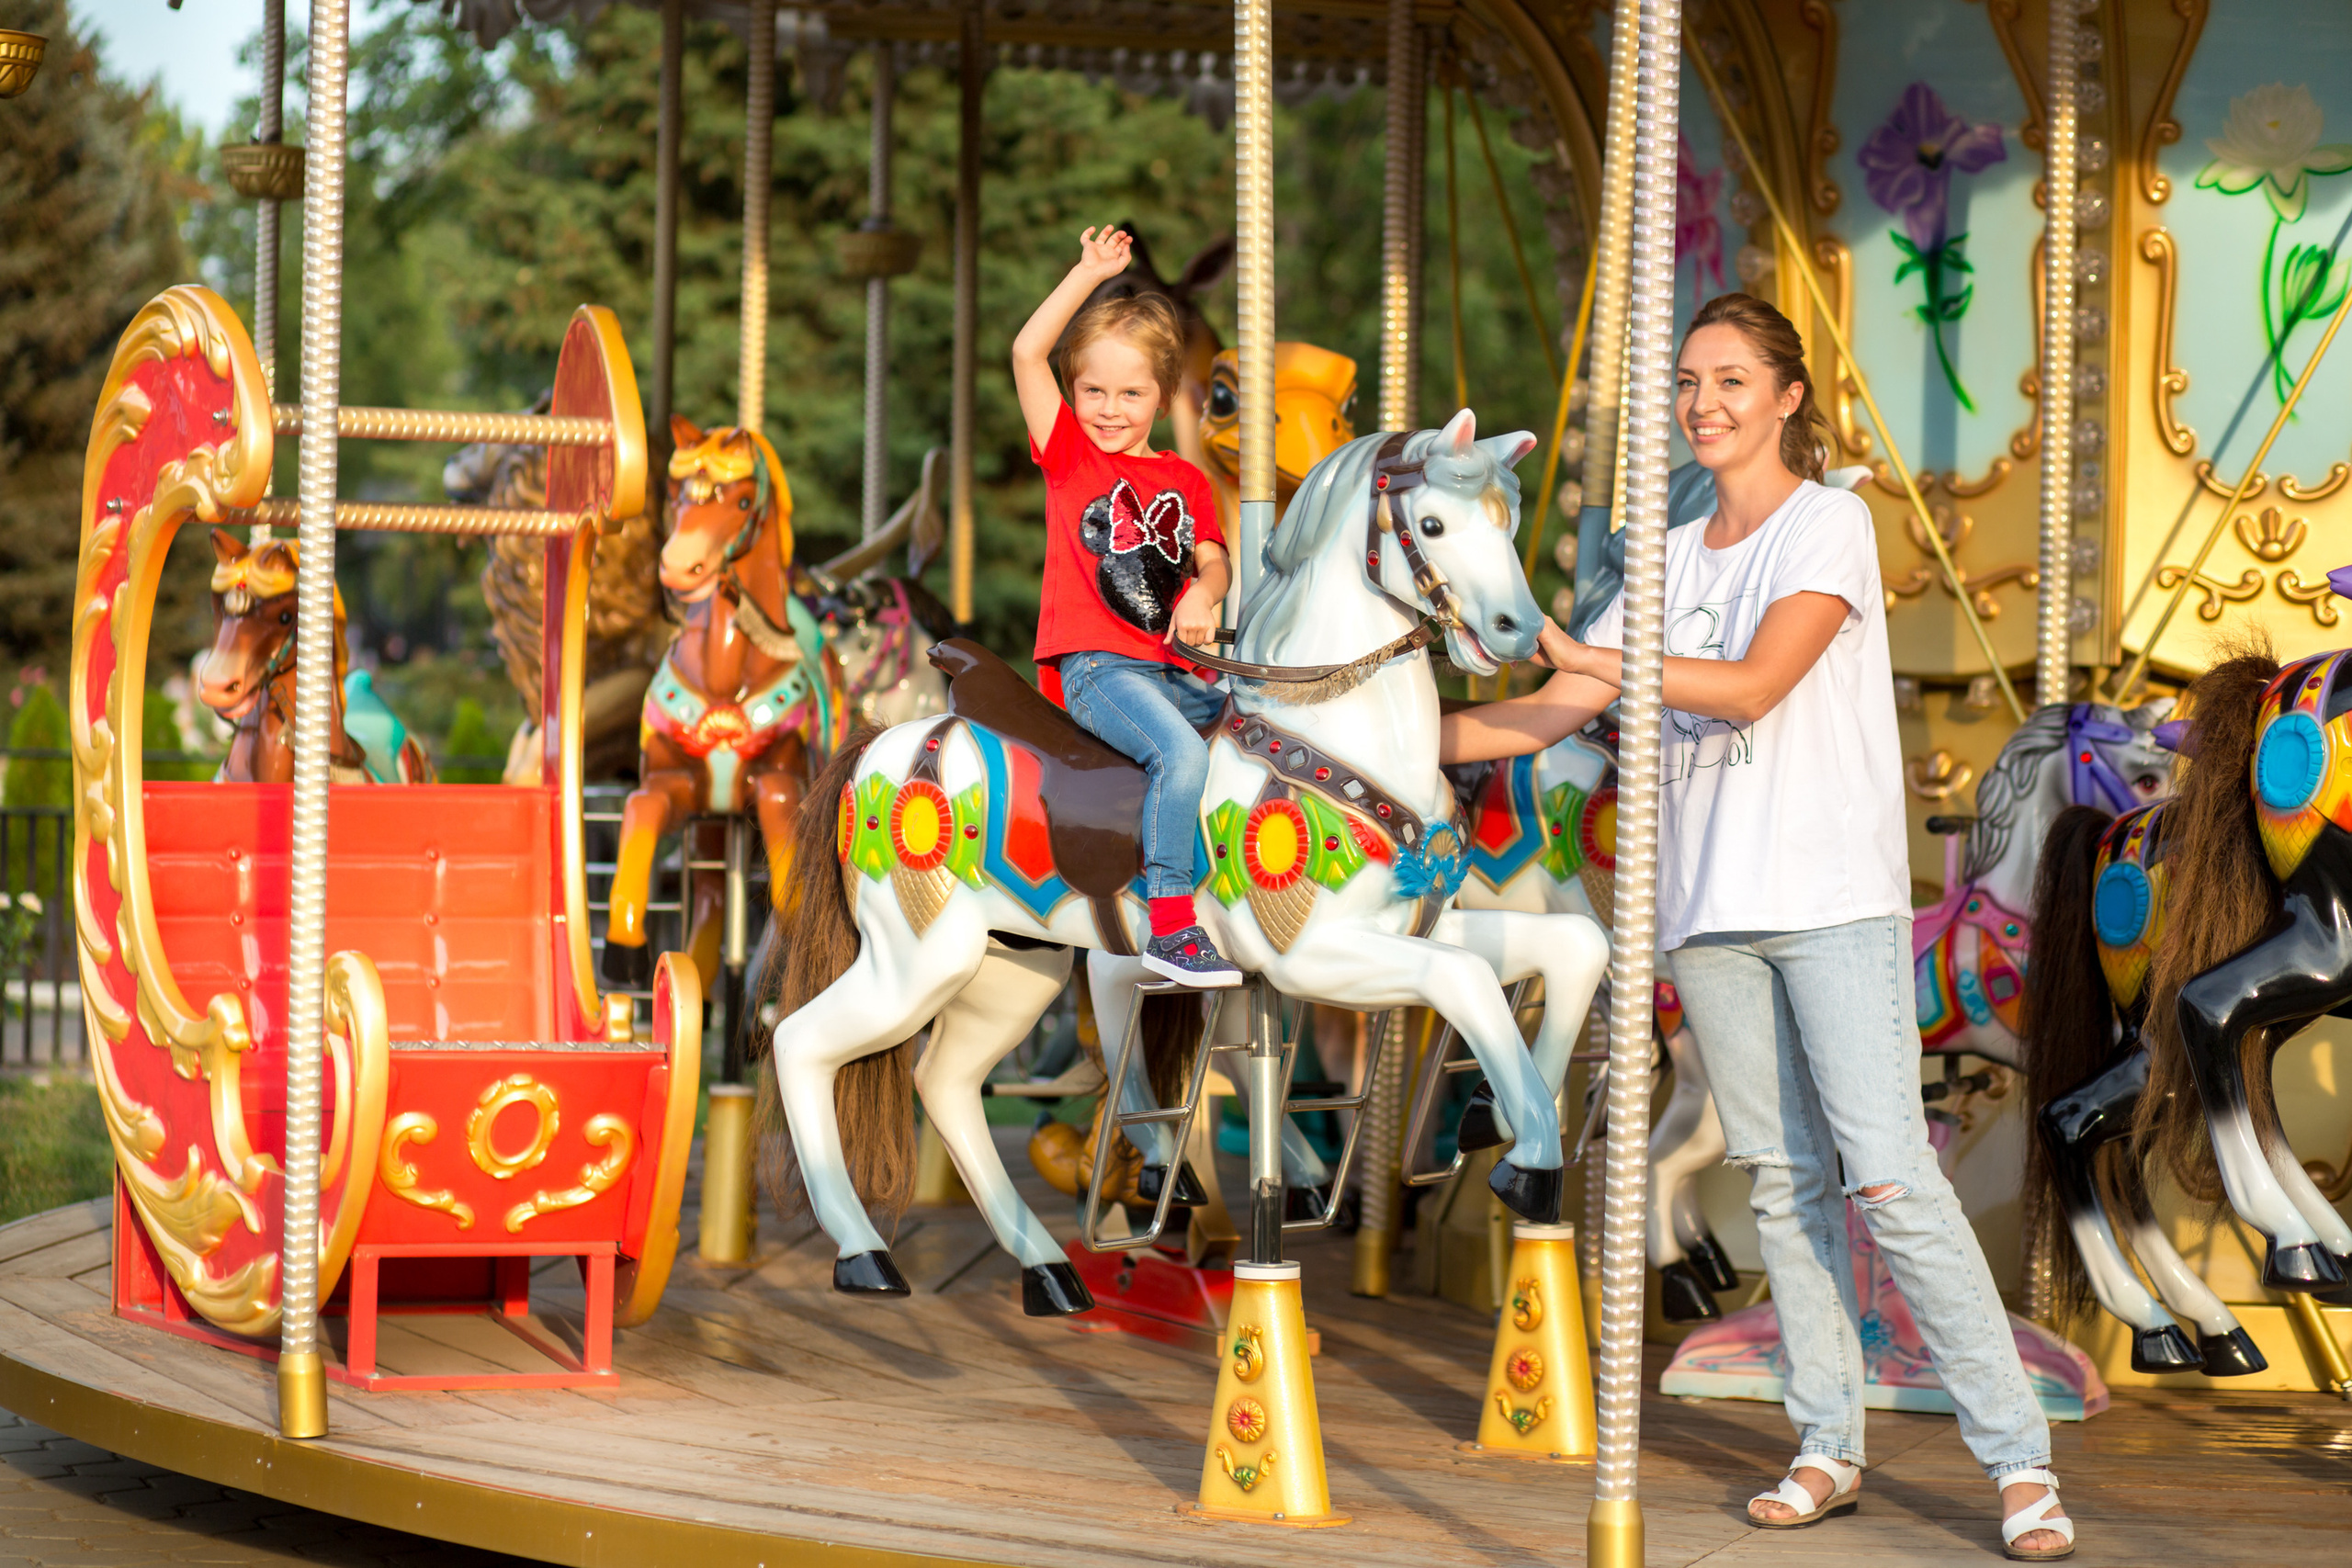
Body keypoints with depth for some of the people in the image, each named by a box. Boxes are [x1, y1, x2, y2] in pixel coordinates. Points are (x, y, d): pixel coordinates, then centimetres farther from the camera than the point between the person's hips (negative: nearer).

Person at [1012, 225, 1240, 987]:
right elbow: (1028, 351, -4)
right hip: (1095, 666, -6)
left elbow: (1211, 559, 8)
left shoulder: (1186, 481, 19)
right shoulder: (1069, 453, 7)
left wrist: (1204, 594, -16)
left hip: (1174, 668, 6)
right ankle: (1169, 926, -31)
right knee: (1182, 751, -30)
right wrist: (1091, 273, -3)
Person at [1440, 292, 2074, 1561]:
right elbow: (1559, 713, 16)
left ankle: (2019, 1460, -11)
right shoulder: (1673, 560, 16)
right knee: (1783, 1181, 4)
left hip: (1835, 896, -6)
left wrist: (1580, 652, -20)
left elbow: (1754, 684, -16)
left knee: (1888, 1176, -12)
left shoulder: (1830, 524, -3)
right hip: (1711, 906, 6)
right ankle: (1827, 1447, 9)